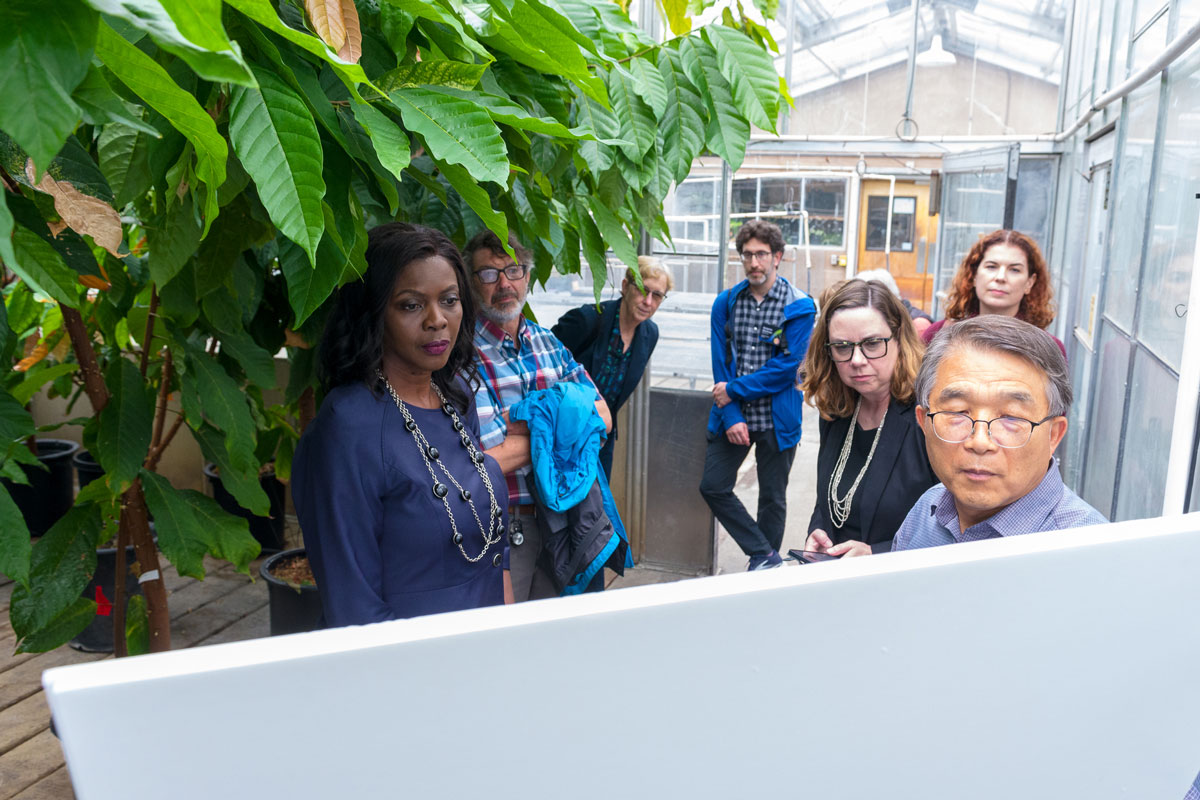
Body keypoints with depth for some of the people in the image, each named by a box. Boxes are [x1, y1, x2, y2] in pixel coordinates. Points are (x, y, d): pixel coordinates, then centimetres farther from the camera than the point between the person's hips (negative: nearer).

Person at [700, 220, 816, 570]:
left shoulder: (799, 307, -7)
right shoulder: (726, 302, 4)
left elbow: (788, 366, -14)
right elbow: (720, 362, 0)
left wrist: (733, 390, -15)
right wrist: (731, 416, -10)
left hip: (777, 419, -3)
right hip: (732, 415, 4)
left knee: (772, 498, 9)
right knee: (713, 487, 0)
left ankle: (765, 567, 27)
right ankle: (765, 557, 12)